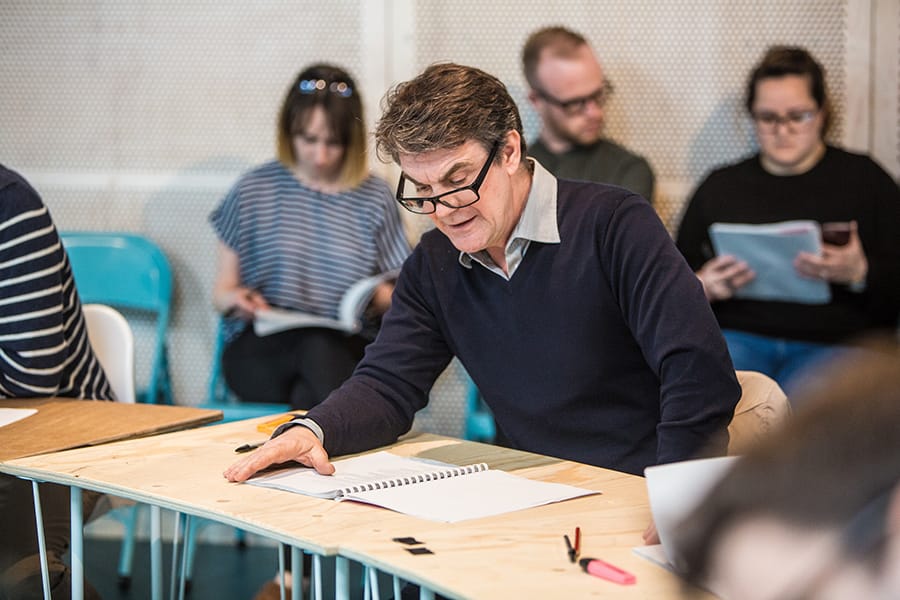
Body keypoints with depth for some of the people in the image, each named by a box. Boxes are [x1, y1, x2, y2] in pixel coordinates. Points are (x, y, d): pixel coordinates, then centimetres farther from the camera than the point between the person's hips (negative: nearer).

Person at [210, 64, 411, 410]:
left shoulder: (374, 199, 10)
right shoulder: (255, 190, 9)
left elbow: (400, 297, 14)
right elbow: (222, 293, 13)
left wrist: (382, 298, -11)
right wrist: (235, 299, -11)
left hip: (348, 350, 1)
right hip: (259, 351, 0)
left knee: (323, 351, -37)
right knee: (316, 347, -36)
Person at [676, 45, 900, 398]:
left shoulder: (865, 180, 14)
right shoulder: (720, 186, 21)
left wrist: (860, 274, -13)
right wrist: (701, 287, 0)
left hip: (834, 343, -1)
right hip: (737, 336, 1)